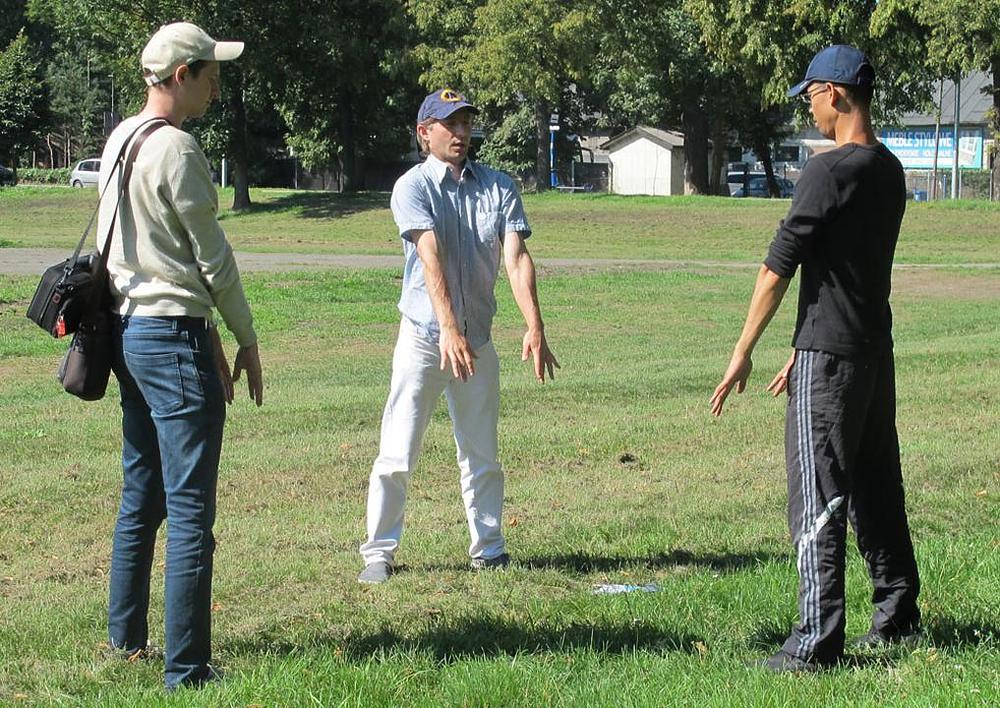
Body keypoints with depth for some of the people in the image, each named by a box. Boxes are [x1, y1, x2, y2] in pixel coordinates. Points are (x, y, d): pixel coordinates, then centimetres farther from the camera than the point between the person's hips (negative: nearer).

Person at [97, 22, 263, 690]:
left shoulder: (119, 141, 11)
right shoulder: (177, 150, -16)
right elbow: (213, 258, -12)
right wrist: (246, 342, -2)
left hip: (128, 329, 10)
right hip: (175, 337, -9)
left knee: (141, 496, 21)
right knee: (190, 510, -5)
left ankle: (127, 635, 32)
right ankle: (186, 667, -3)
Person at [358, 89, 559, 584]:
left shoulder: (498, 187, 5)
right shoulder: (413, 186, -8)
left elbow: (516, 257, -8)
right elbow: (431, 260, -22)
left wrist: (534, 327, -21)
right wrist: (448, 330, -35)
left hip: (478, 339, 4)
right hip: (423, 337, -4)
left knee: (483, 455, 12)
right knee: (397, 455, -2)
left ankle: (489, 549, 22)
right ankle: (379, 552, 7)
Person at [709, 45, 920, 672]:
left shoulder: (830, 170, -16)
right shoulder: (891, 172, 12)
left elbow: (779, 267, -15)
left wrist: (744, 353, -9)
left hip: (829, 357, -9)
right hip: (876, 350, 9)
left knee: (819, 501, -7)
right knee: (877, 492, 17)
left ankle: (818, 644, -7)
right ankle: (898, 620, 24)